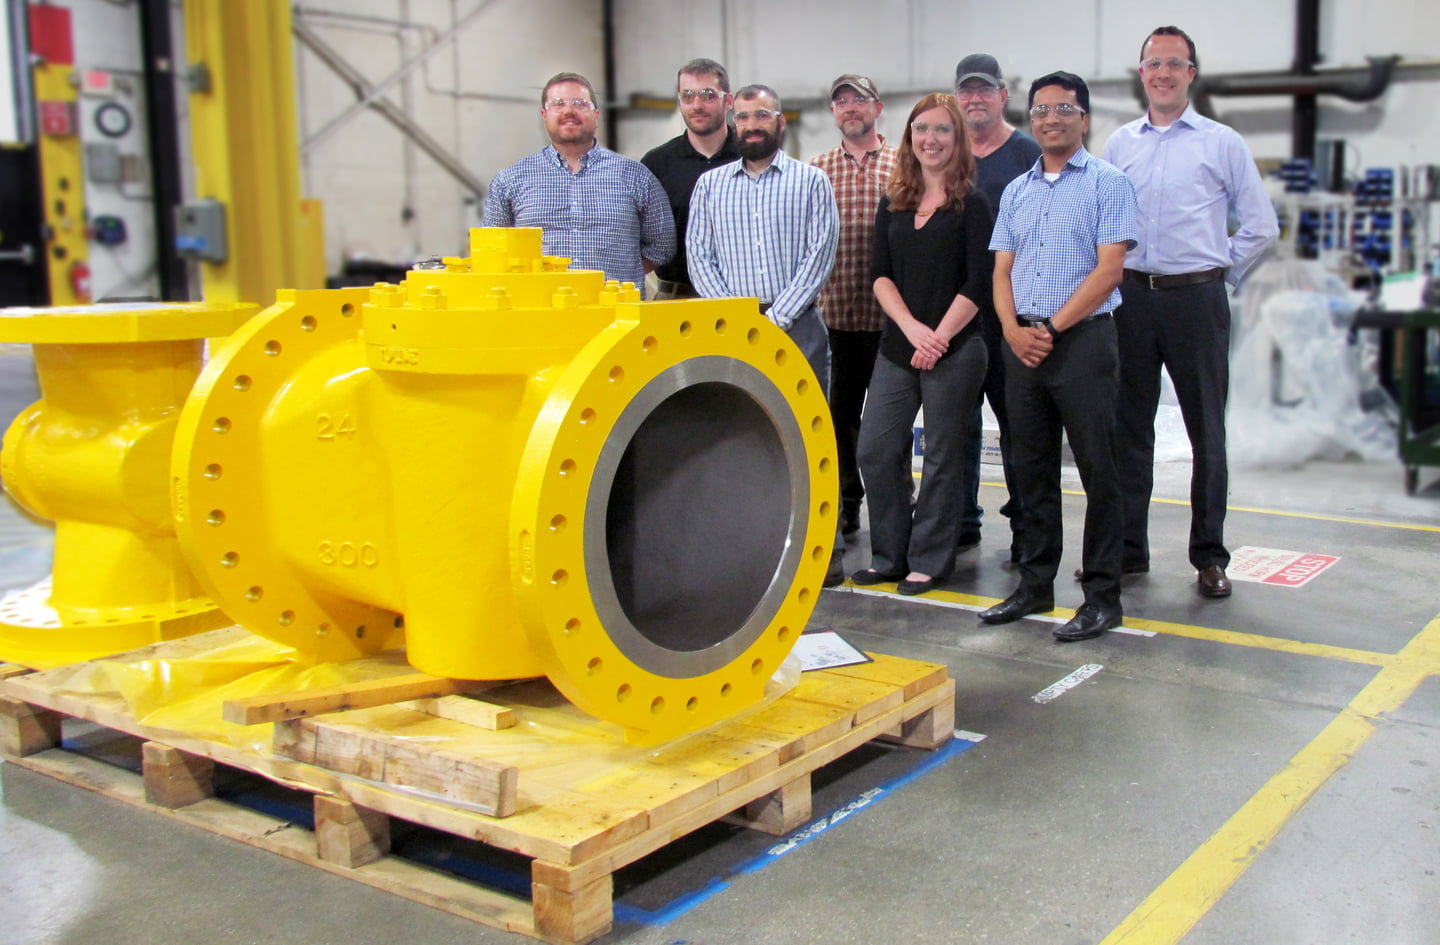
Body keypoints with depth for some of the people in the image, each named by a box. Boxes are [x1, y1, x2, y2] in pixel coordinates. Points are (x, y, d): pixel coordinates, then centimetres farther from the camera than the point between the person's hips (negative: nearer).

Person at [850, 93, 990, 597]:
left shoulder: (971, 205, -1)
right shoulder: (892, 205, 12)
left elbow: (978, 282, -7)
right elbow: (880, 274, 5)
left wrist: (939, 337, -14)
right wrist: (912, 327, -11)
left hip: (955, 349, -5)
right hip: (896, 347, 5)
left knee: (942, 457, 3)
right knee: (875, 451, 3)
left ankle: (929, 561, 15)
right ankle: (891, 555, 18)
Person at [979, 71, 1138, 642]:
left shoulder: (1107, 183, -1)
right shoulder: (1016, 192, 16)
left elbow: (1109, 269, -10)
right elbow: (1001, 270, 13)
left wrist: (1050, 327, -13)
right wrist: (1014, 330, -5)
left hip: (1082, 340, -5)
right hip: (1022, 344, 6)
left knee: (1098, 471, -2)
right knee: (1033, 470, 11)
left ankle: (1103, 596, 4)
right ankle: (1035, 584, 21)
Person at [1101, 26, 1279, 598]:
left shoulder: (1223, 143, 3)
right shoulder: (1119, 144, 11)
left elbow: (1261, 226, 6)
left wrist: (1222, 273, 3)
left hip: (1196, 298, -2)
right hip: (1132, 296, 3)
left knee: (1207, 433, 2)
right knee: (1128, 428, 7)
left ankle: (1209, 556, 10)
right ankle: (1127, 547, 17)